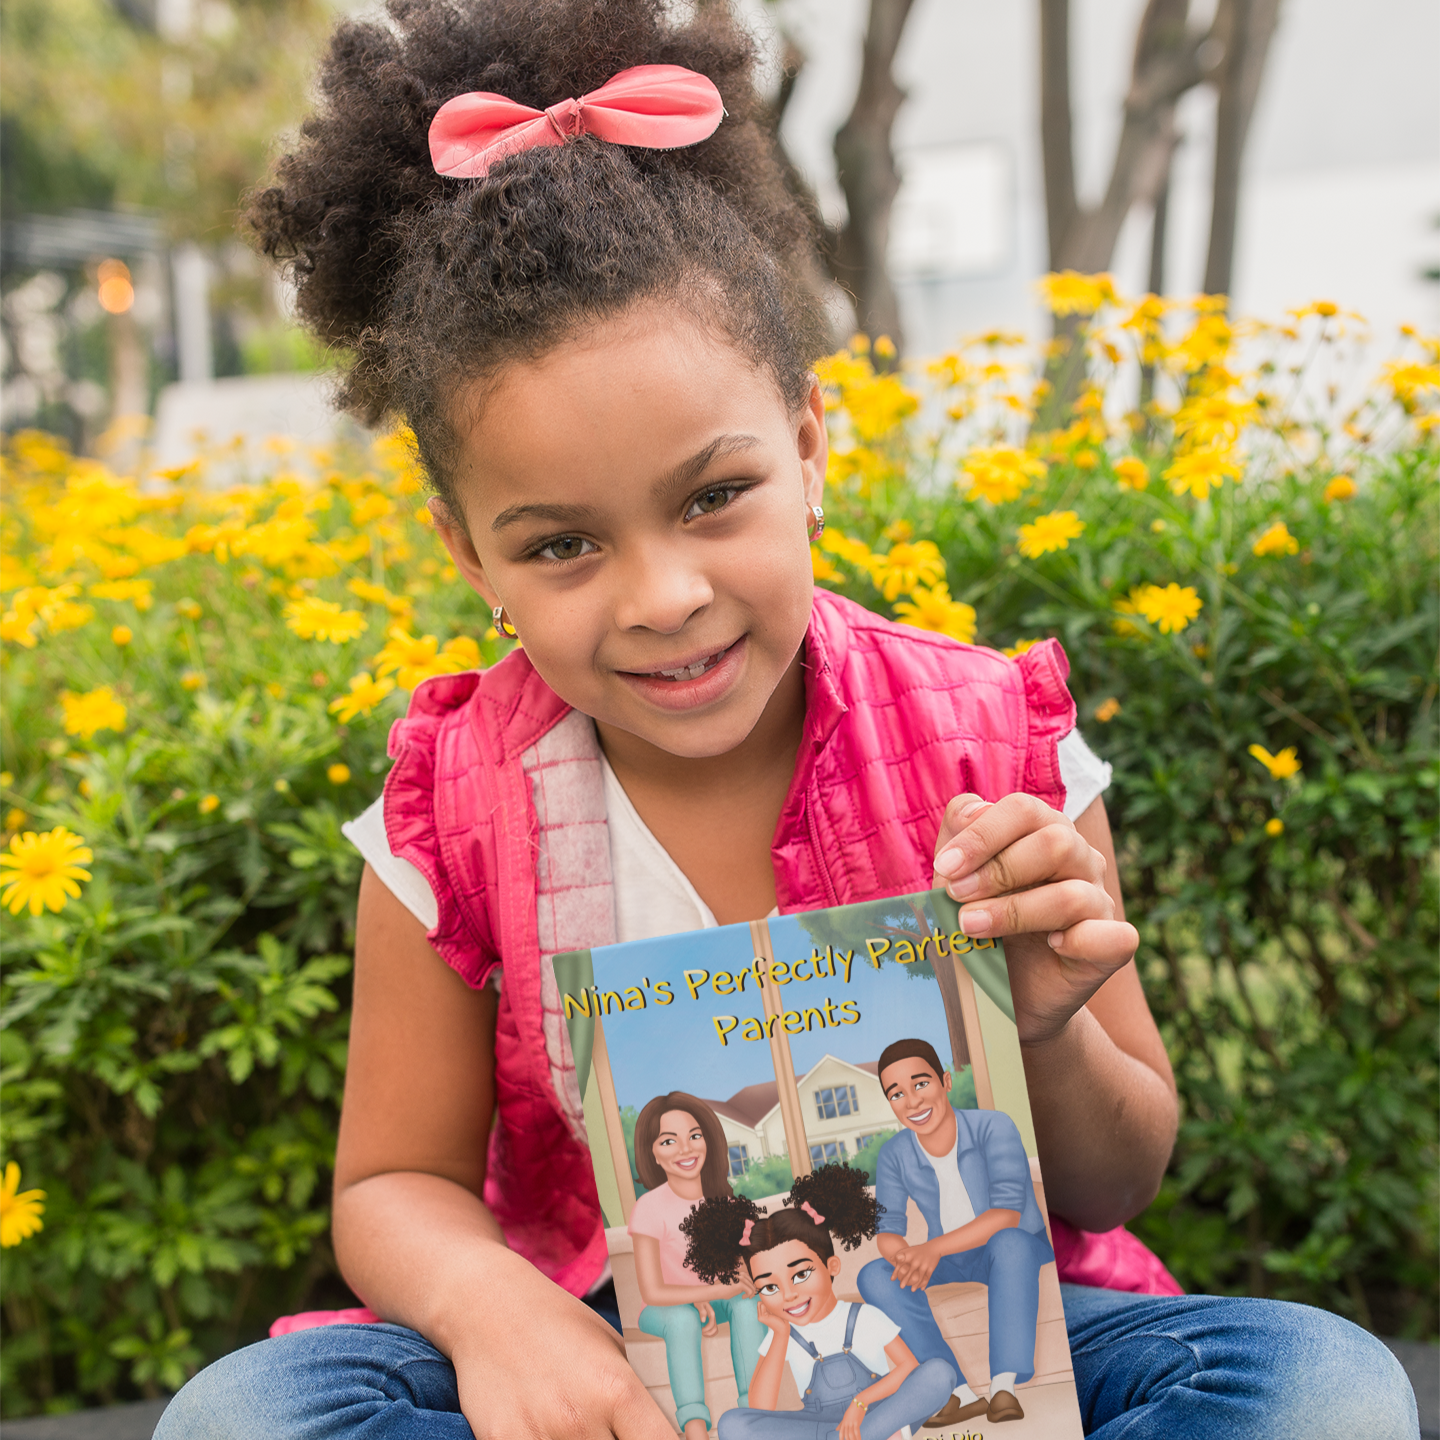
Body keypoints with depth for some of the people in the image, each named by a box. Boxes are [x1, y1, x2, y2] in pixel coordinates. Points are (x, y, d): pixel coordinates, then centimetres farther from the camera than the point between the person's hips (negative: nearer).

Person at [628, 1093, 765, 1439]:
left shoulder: (719, 1197, -10)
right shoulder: (650, 1208, -25)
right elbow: (652, 1293, -27)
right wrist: (722, 1289, -27)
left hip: (711, 1298, 4)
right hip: (665, 1309, -4)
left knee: (748, 1302, -26)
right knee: (683, 1317, -36)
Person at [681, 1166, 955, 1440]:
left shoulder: (866, 1318, 1)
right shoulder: (781, 1337, 5)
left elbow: (910, 1366, -5)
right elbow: (762, 1411, -8)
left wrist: (862, 1401, -17)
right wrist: (780, 1335, -9)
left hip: (883, 1414, -2)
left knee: (939, 1370, -25)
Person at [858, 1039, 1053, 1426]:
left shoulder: (993, 1127, -23)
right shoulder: (894, 1155, -10)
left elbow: (1008, 1213, -31)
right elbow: (886, 1231, -11)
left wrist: (934, 1248, -41)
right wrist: (907, 1256, -36)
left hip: (1018, 1256, -4)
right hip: (951, 1262, 4)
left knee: (1010, 1241, -38)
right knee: (874, 1276, -20)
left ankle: (1004, 1385, -35)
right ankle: (960, 1393, -25)